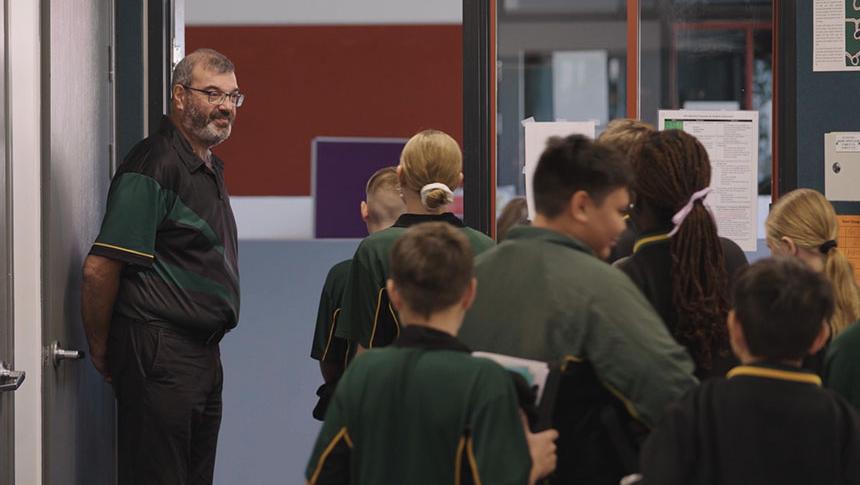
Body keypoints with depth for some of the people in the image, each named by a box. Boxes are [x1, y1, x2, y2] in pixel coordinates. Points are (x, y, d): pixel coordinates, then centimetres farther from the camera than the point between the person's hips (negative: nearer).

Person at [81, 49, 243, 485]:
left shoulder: (211, 169, 17)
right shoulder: (153, 167, -15)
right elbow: (99, 269, -19)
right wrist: (101, 351, -11)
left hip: (203, 357, 10)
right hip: (159, 358, -10)